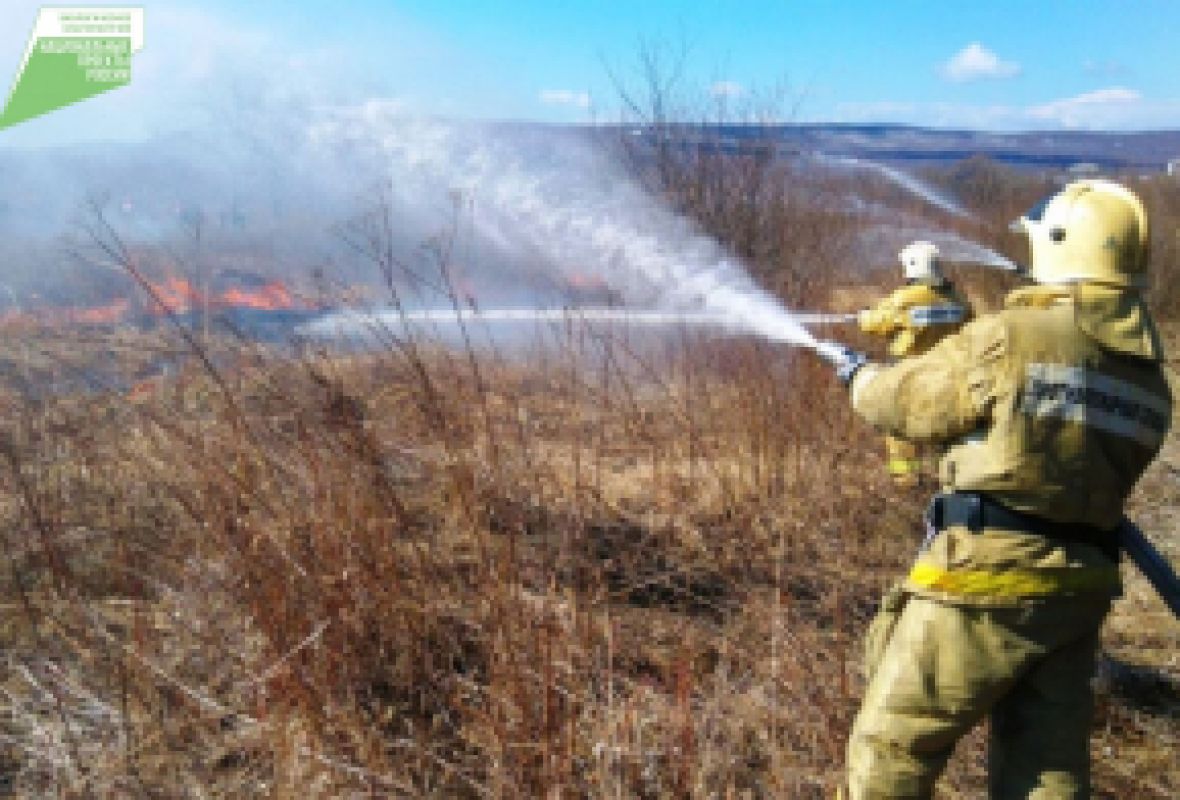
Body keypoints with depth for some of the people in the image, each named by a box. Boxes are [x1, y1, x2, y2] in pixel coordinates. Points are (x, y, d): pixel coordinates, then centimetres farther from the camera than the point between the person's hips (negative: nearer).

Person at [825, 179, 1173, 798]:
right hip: (1081, 589, 7)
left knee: (892, 748, 7)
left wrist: (858, 374, 21)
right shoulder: (1149, 374, 8)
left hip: (987, 580, -7)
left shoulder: (1011, 338, -13)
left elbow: (905, 403, -1)